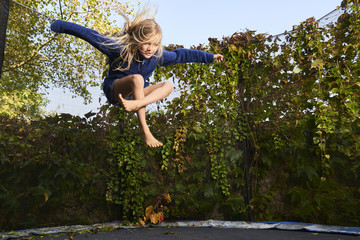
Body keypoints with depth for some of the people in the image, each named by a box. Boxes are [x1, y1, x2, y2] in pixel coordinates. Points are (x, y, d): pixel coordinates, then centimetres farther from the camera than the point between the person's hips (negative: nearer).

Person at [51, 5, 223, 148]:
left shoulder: (158, 55, -10)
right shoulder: (119, 48, -21)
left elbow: (181, 55, 0)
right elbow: (90, 35, -15)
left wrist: (210, 57, 5)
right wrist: (60, 26, -10)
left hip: (136, 92, 5)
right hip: (114, 90, -4)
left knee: (168, 86, -18)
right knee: (137, 78, -38)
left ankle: (136, 104, -42)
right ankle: (144, 130, -39)